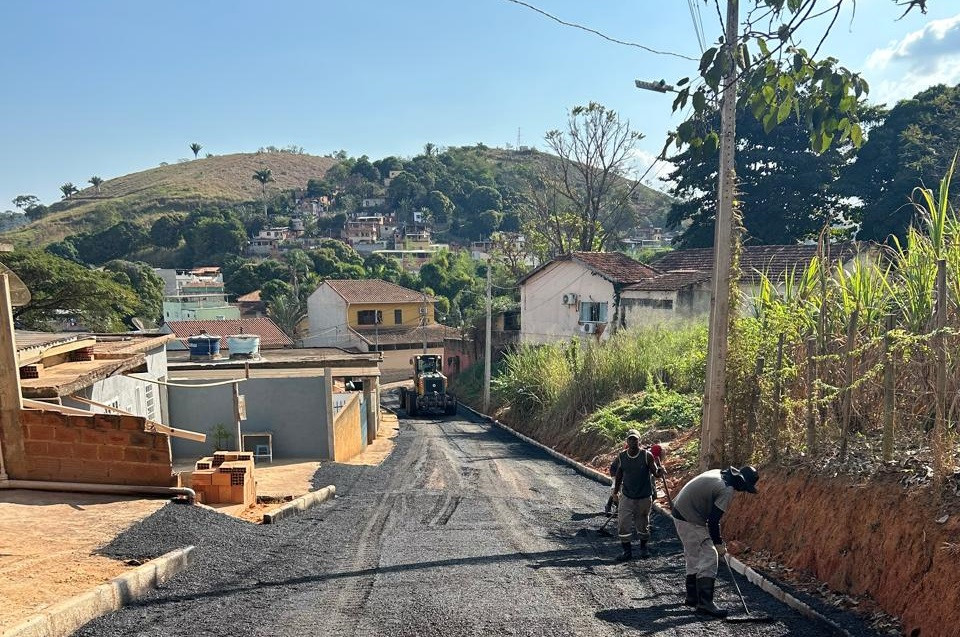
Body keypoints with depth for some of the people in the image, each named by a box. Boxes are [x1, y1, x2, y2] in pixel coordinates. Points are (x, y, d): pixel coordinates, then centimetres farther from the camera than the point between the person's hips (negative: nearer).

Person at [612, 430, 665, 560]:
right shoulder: (621, 456, -6)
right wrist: (616, 490, 11)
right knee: (623, 524, -5)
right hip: (627, 497, 1)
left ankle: (643, 547, 37)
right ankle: (627, 551, 10)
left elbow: (655, 471, -13)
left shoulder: (647, 455, -14)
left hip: (644, 497, -1)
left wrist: (659, 471, -36)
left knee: (643, 524, 14)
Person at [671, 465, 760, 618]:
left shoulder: (719, 473, 8)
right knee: (709, 556, -5)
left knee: (694, 556, 19)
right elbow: (713, 521, -18)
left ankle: (692, 597, 29)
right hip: (690, 519, -10)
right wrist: (719, 544, -5)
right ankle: (705, 602, -4)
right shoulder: (727, 491, -19)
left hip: (680, 511, 10)